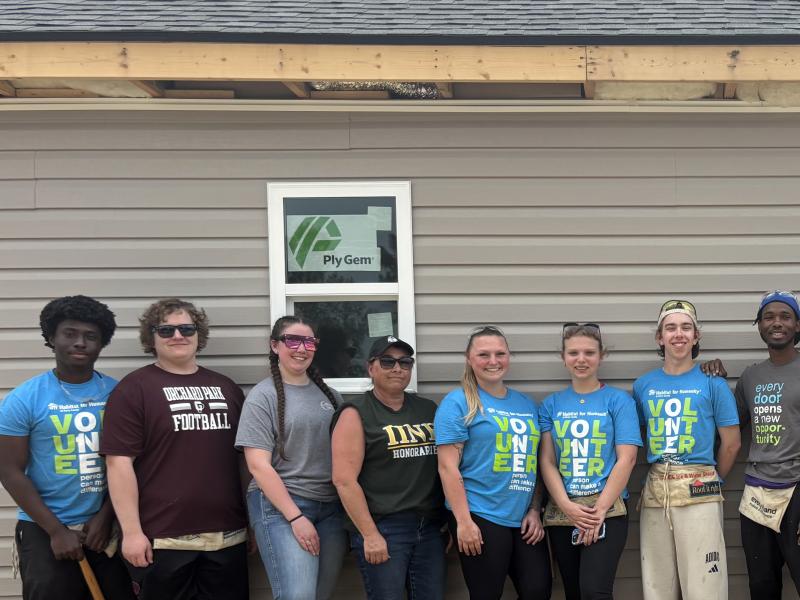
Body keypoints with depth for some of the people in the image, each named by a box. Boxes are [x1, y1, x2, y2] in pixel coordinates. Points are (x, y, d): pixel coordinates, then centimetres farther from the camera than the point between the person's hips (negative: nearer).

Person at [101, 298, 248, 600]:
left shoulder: (226, 387, 13)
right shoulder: (134, 388, -3)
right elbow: (119, 462, -8)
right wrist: (132, 531, -13)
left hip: (227, 535, 5)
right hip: (162, 539, -4)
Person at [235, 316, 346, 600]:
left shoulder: (329, 394, 12)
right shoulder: (263, 396, -4)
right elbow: (259, 465, -10)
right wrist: (295, 517, -16)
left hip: (332, 506, 5)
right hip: (280, 505, -5)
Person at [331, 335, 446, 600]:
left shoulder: (428, 409, 13)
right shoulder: (355, 414, -3)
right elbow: (344, 479, -11)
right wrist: (370, 535, -14)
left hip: (430, 528, 5)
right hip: (381, 529, -5)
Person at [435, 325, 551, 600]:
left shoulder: (526, 404, 14)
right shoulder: (458, 403, -4)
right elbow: (448, 467, -10)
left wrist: (535, 510, 8)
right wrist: (464, 521, -15)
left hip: (524, 520, 6)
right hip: (480, 517, -5)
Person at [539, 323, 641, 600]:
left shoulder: (618, 400, 1)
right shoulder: (551, 404, 10)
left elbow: (626, 459, -6)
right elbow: (547, 461, 5)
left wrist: (600, 509, -13)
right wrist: (567, 506, -10)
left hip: (607, 510, -3)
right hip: (561, 512, 4)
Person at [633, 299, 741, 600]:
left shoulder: (713, 384, 0)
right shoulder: (643, 385, 9)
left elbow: (731, 443, 4)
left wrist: (711, 481, 10)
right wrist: (662, 478, 9)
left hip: (698, 492, -3)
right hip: (655, 491, 3)